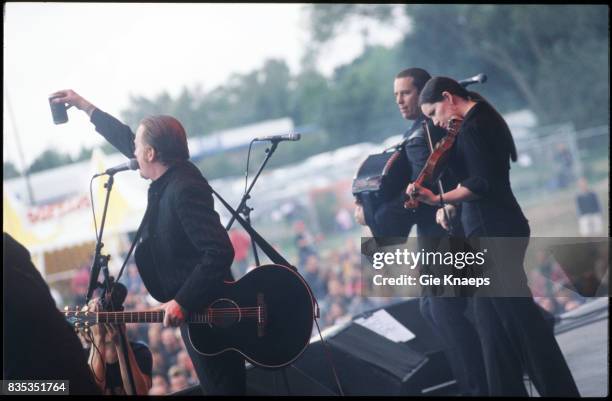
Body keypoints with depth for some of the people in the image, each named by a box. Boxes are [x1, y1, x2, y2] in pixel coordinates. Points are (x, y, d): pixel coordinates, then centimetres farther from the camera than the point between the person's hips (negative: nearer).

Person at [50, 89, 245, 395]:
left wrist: (182, 303, -29)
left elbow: (219, 252, -31)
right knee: (215, 385, 16)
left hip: (208, 313, -10)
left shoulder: (184, 189, -24)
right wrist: (85, 106, 31)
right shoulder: (172, 176, 6)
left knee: (223, 388, -4)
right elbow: (127, 141, 24)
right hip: (195, 309, 10)